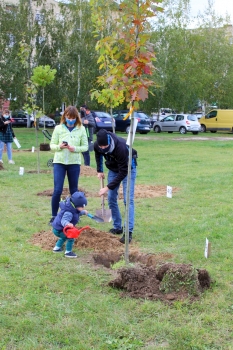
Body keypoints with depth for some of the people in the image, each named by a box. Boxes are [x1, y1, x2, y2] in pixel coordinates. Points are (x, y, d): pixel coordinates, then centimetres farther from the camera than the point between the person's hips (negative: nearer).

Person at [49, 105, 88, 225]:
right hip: (59, 162, 0)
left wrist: (75, 148, -18)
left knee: (74, 190, 10)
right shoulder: (58, 128, -1)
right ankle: (54, 216, 7)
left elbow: (85, 146, 1)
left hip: (74, 163, 1)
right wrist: (59, 146, -20)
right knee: (57, 190, -5)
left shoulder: (81, 129, -1)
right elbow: (52, 145, 2)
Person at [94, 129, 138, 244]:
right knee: (111, 198, 4)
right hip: (113, 168, 6)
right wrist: (99, 170, 2)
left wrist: (108, 187, -32)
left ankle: (129, 232, -13)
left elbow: (123, 172, -33)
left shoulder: (121, 147, -40)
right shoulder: (97, 145, -23)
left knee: (128, 200, -13)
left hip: (128, 168, -6)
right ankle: (117, 227, 16)